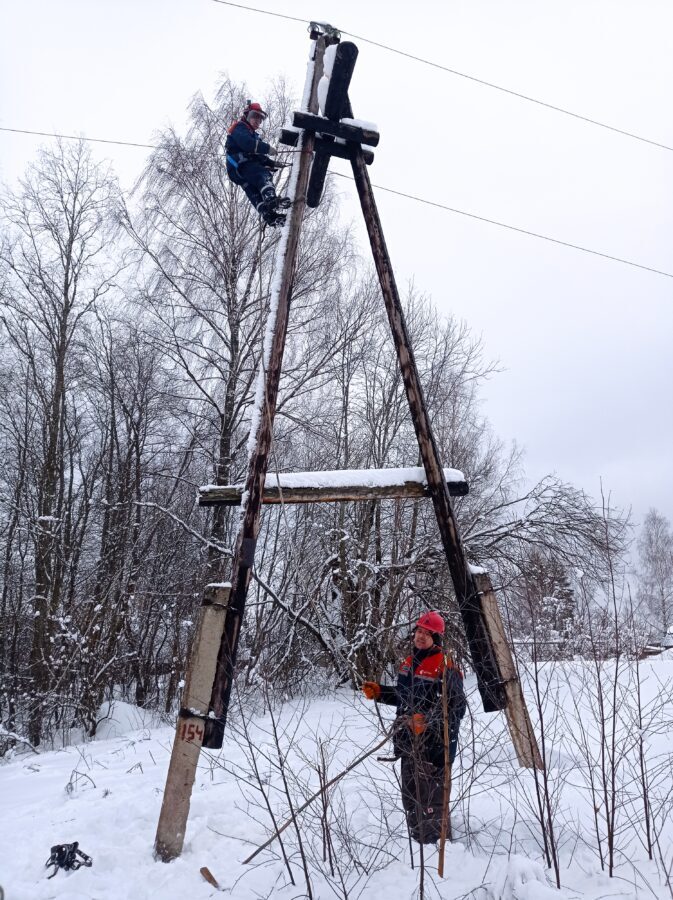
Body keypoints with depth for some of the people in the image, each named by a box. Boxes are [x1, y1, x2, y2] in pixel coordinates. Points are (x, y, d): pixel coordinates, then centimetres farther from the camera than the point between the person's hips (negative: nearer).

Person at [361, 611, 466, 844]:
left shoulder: (445, 667, -15)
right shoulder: (409, 662, 10)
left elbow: (457, 708, -18)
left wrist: (428, 721, -28)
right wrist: (378, 692, 12)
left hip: (434, 745, -8)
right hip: (409, 742, 8)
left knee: (429, 799, -6)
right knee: (410, 796, 20)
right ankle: (416, 840, 37)